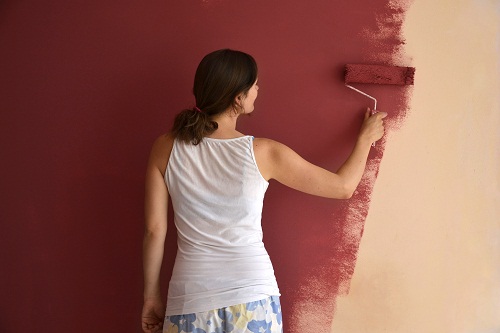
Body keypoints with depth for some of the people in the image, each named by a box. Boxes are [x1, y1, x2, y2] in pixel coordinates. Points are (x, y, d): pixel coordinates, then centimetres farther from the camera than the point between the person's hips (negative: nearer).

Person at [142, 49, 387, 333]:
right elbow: (344, 187, 1)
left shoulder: (166, 148, -6)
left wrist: (152, 295, 11)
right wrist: (366, 138, 18)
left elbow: (155, 230, -2)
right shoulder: (264, 153, -10)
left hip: (191, 301, 1)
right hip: (252, 299, -1)